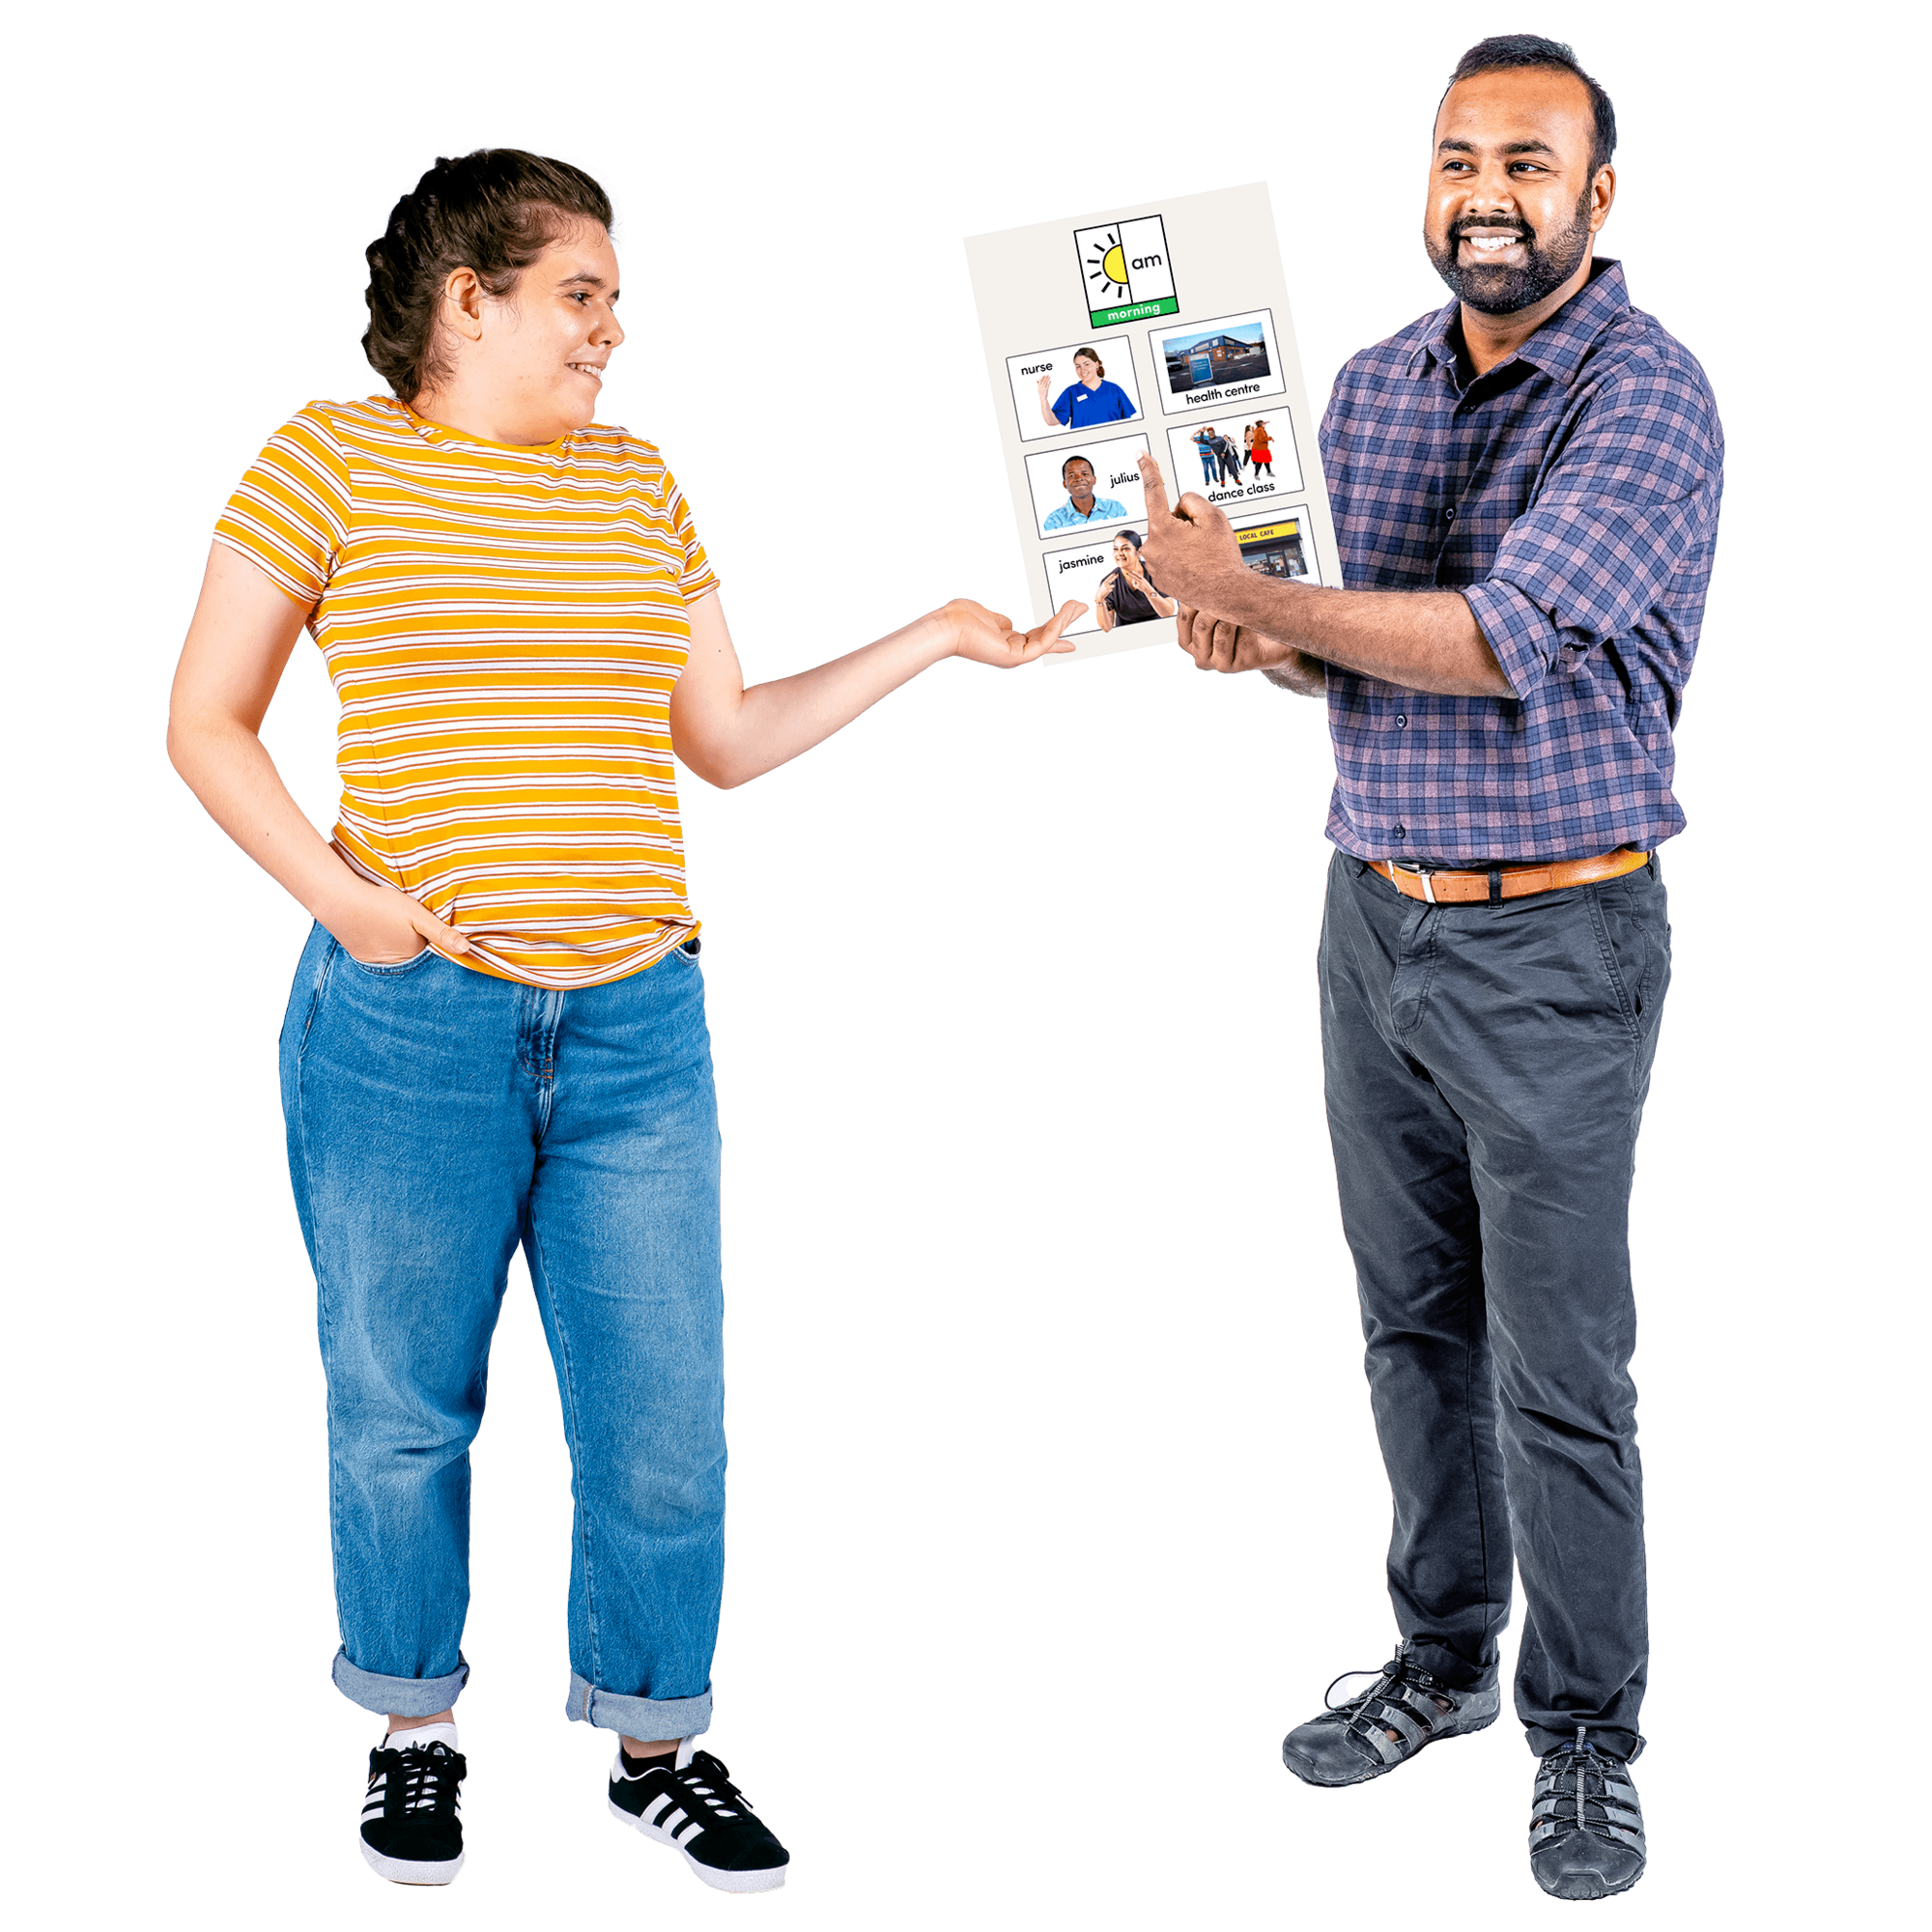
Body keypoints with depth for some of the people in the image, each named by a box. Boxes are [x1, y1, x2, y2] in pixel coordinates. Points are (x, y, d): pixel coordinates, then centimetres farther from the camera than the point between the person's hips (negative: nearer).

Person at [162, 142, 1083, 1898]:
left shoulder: (634, 481, 12)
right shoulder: (332, 459, -2)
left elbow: (726, 740, 16)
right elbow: (207, 725, 0)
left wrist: (940, 634, 13)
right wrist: (341, 897, -12)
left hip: (636, 1028, 4)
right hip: (410, 1026, -4)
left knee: (665, 1423, 6)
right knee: (404, 1406, 9)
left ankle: (658, 1749, 23)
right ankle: (417, 1735, 29)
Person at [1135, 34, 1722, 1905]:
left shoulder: (1649, 398, -15)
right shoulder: (1374, 382, 7)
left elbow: (1493, 640, -26)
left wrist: (1241, 588, -21)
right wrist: (1261, 644, -8)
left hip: (1554, 942, -6)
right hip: (1372, 909, 7)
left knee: (1559, 1365, -1)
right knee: (1413, 1319, 16)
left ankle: (1584, 1738, 12)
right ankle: (1443, 1655, 31)